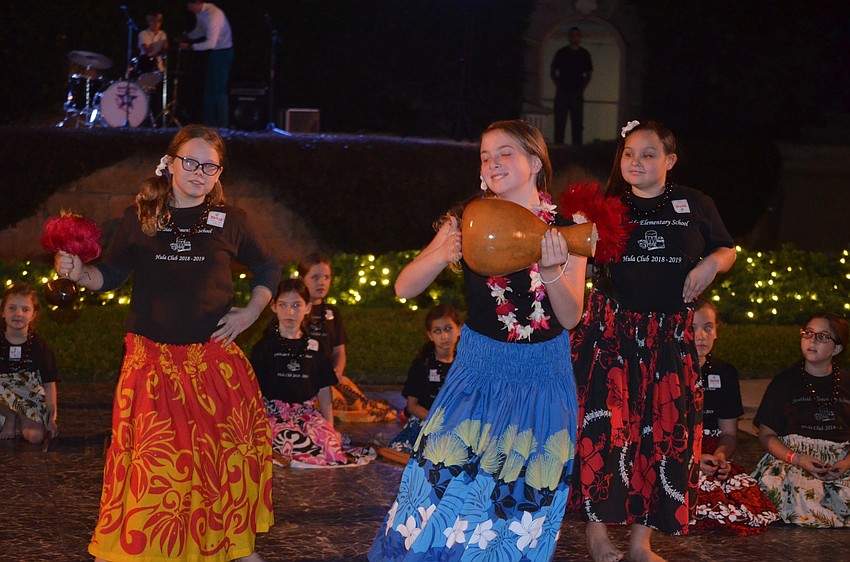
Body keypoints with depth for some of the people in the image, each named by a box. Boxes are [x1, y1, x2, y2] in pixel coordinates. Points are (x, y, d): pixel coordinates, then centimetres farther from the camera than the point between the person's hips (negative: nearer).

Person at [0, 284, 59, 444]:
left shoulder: (39, 345, -4)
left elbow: (50, 384, -3)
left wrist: (51, 419, -6)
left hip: (30, 394, -1)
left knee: (36, 436, -25)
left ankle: (21, 418, 6)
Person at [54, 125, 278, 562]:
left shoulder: (230, 221, 5)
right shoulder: (140, 218, 5)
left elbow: (269, 270, 19)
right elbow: (110, 275, 6)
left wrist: (252, 311, 5)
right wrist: (78, 272, -13)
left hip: (215, 358, 1)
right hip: (151, 358, -1)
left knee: (226, 451, 3)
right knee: (149, 455, -4)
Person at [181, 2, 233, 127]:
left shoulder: (212, 15, -26)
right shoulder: (200, 12, 1)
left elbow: (211, 43, -28)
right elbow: (200, 30, 17)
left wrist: (190, 46, -21)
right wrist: (185, 38, 3)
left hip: (223, 52, -9)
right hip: (214, 52, 9)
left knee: (219, 89, -7)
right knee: (209, 89, 13)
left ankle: (222, 125, -1)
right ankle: (209, 123, 20)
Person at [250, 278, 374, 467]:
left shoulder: (313, 348, 15)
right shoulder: (264, 346, 6)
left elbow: (324, 391, 15)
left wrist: (330, 428, 7)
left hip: (306, 414, 3)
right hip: (274, 414, -3)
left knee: (329, 439, -30)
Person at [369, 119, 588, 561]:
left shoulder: (566, 229, -5)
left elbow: (571, 318, -7)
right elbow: (404, 288, -7)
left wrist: (551, 271, -26)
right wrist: (443, 253, -26)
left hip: (542, 377, 0)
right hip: (478, 370, 0)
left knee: (520, 499, 4)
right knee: (448, 485, -6)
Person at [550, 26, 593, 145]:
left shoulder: (584, 54, 8)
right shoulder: (561, 53, 5)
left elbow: (589, 74, 14)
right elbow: (552, 71, 10)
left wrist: (582, 88, 2)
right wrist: (558, 86, -2)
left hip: (577, 92, 1)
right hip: (562, 92, -1)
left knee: (577, 122, 0)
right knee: (560, 121, -2)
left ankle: (577, 145, 2)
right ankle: (558, 144, -1)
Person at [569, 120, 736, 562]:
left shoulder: (695, 205, 6)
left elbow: (727, 250, 17)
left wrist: (711, 264, -5)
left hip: (670, 338, 2)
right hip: (610, 331, -2)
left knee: (666, 432, 1)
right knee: (605, 426, -8)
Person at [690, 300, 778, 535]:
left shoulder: (724, 373, 15)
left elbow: (729, 432, 17)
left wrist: (721, 454, -7)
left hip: (710, 458, 5)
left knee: (747, 490, -25)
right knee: (704, 491, -35)